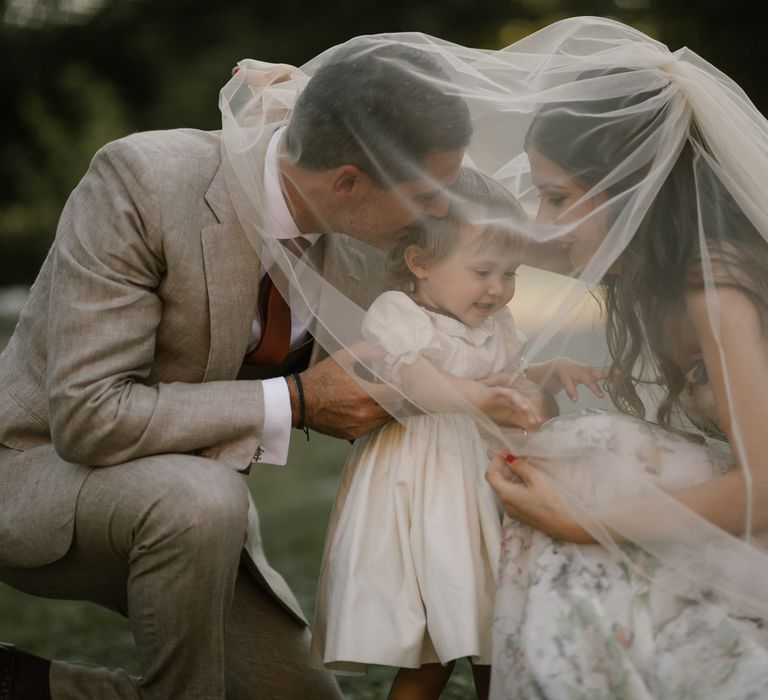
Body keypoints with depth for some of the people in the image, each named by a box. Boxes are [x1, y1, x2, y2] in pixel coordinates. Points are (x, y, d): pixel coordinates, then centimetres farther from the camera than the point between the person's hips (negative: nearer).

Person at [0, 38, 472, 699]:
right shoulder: (140, 179, -28)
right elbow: (87, 418, -32)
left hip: (184, 505, 7)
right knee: (201, 499, -37)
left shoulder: (359, 248, -10)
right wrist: (294, 400, -29)